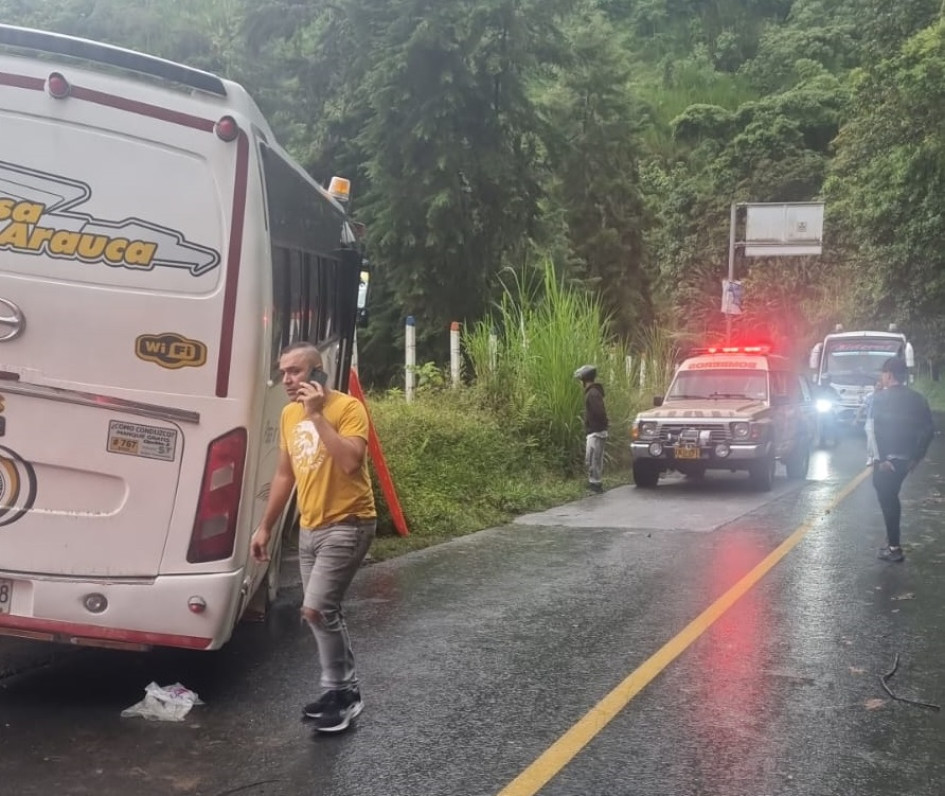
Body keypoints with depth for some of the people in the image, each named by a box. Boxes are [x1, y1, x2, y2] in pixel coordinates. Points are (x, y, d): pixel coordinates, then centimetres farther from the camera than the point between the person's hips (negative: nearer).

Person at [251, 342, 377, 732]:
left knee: (316, 609, -14)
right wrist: (265, 527, 16)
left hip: (347, 526, -8)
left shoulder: (347, 408, -15)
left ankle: (341, 691, 4)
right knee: (324, 612, 12)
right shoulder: (289, 414, 8)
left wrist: (317, 415, -26)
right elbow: (284, 474, 16)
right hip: (310, 528, 8)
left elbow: (350, 462, -31)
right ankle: (343, 689, 26)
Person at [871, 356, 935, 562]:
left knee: (886, 499, 0)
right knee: (891, 496, 23)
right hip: (905, 458, 7)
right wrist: (917, 456, 13)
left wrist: (882, 458, -18)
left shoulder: (882, 397, -9)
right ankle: (892, 539, 30)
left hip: (887, 459, -7)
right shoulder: (917, 398, 9)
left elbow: (878, 428, -20)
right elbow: (928, 429, 8)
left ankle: (894, 548, 0)